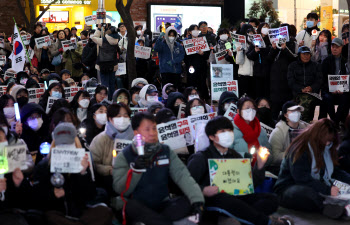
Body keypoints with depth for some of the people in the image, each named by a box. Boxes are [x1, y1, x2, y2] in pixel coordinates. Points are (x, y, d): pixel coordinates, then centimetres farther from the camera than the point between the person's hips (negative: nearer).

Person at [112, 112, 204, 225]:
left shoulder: (166, 152, 6)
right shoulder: (124, 156, -3)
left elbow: (182, 175, -8)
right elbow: (120, 190, -12)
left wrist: (197, 200, -24)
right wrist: (136, 169, -28)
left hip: (161, 205, 4)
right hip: (137, 209, -4)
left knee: (186, 202, -21)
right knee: (132, 205, -36)